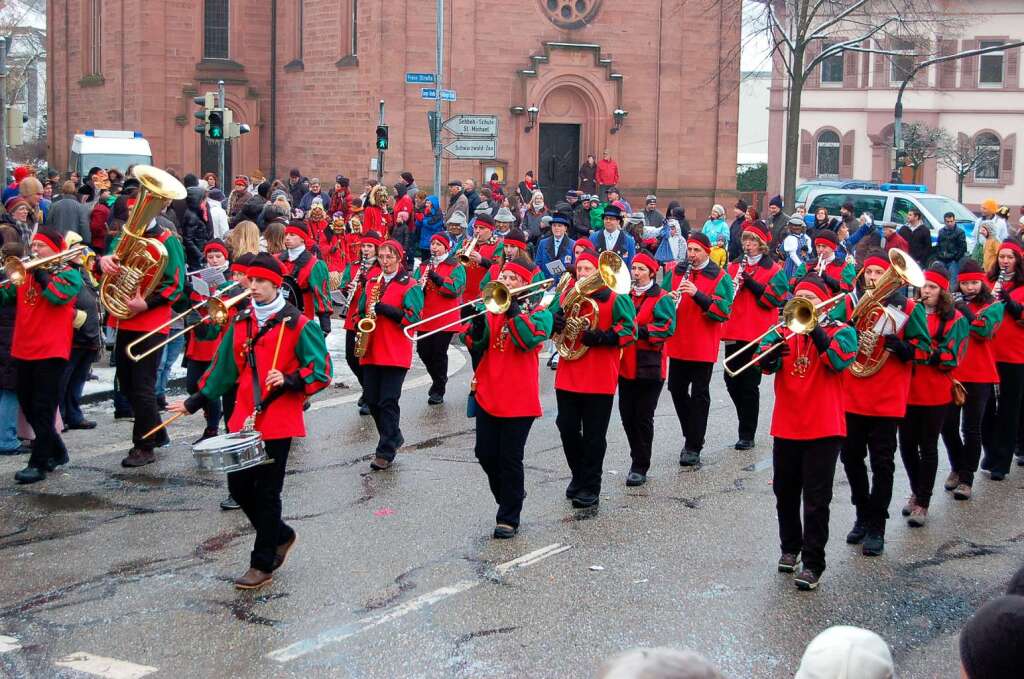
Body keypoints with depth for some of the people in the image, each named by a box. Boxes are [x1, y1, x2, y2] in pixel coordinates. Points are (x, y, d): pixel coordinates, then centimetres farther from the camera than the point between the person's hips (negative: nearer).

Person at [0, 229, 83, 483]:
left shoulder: (69, 274, -3)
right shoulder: (24, 273, 14)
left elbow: (58, 295, -22)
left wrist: (39, 272, -15)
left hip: (51, 351, -7)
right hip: (24, 351, 7)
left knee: (43, 409, -5)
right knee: (28, 406, 14)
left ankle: (38, 464, -1)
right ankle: (57, 453, 29)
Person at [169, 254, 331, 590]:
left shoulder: (298, 325, -9)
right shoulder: (240, 321, 9)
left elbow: (322, 372, -9)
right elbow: (224, 367, 18)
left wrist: (288, 380, -25)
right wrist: (195, 401, 19)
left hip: (277, 423, -6)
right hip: (243, 420, 6)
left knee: (266, 493, 1)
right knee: (239, 486, 10)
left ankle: (263, 565, 13)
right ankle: (281, 536, 33)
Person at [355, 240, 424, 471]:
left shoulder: (410, 286, -3)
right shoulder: (371, 284, 15)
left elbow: (412, 317, -13)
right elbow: (361, 311, 22)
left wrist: (382, 308, -19)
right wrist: (361, 328, 2)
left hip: (395, 353, -6)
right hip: (371, 352, 6)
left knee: (388, 401, -8)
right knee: (371, 400, 8)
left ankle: (386, 451, -4)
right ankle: (394, 437, 28)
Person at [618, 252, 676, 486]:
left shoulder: (661, 299, -4)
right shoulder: (626, 295, 14)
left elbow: (668, 327, -15)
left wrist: (640, 331, -24)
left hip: (649, 368, -6)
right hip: (626, 366, 6)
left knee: (643, 418, -2)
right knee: (627, 415, 9)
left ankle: (640, 467, 5)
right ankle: (637, 458, 25)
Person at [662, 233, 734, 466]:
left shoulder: (720, 278, -4)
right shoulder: (676, 271, 9)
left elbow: (723, 312, -14)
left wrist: (697, 294, -24)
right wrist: (668, 300, -15)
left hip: (703, 347, -4)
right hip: (677, 344, 5)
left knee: (699, 395, 0)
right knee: (677, 390, 11)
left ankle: (694, 447, 5)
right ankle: (691, 435, 29)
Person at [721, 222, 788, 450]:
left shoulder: (773, 269, 2)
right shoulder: (734, 266, 15)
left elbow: (774, 298, -10)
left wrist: (750, 282, -17)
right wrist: (731, 286, -9)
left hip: (757, 334, -4)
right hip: (733, 332, 4)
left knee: (749, 384, -2)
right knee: (732, 381, 5)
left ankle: (747, 435, 6)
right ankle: (746, 421, 26)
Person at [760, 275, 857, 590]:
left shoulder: (841, 331, 0)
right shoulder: (785, 328, 8)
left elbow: (839, 359, -21)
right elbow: (765, 362, -8)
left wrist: (814, 328, -24)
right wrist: (776, 344, -28)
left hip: (823, 428, -4)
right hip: (786, 426, 4)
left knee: (816, 499, -3)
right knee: (785, 493, 15)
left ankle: (813, 563, 2)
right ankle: (790, 547, 34)